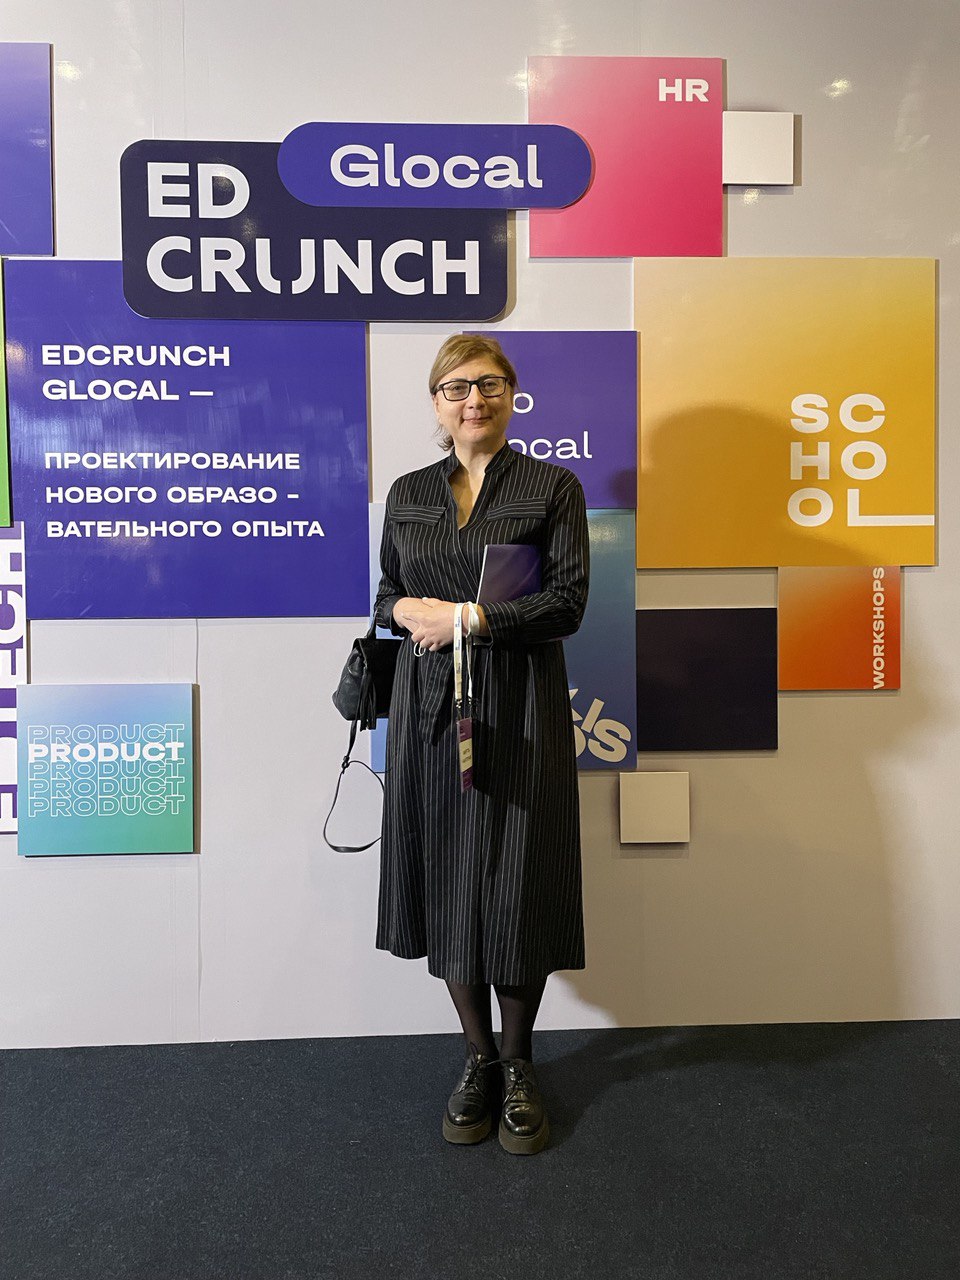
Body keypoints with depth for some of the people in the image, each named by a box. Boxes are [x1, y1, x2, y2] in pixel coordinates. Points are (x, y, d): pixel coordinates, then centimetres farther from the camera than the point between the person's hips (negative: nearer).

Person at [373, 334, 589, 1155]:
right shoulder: (408, 494, 13)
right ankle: (479, 1058, 29)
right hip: (432, 708, 3)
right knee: (446, 881, 8)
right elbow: (387, 596, 16)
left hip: (518, 709, -3)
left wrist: (467, 617, -14)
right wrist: (408, 610, -7)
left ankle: (519, 1067, 26)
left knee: (515, 887, 2)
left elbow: (568, 602, -7)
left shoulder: (552, 487, 2)